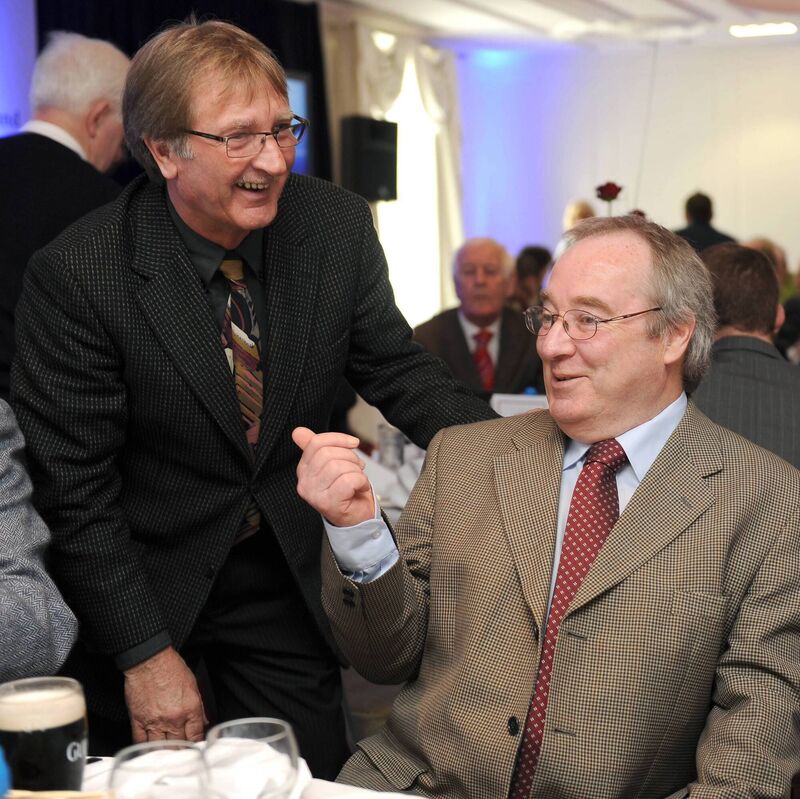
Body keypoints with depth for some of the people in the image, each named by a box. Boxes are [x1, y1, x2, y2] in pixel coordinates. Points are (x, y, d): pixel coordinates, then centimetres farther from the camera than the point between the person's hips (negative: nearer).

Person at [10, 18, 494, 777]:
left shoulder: (336, 225, -11)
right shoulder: (76, 275, -22)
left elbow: (393, 368, -1)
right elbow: (75, 489, -17)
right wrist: (145, 654, -16)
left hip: (285, 582, 3)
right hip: (139, 586, -2)